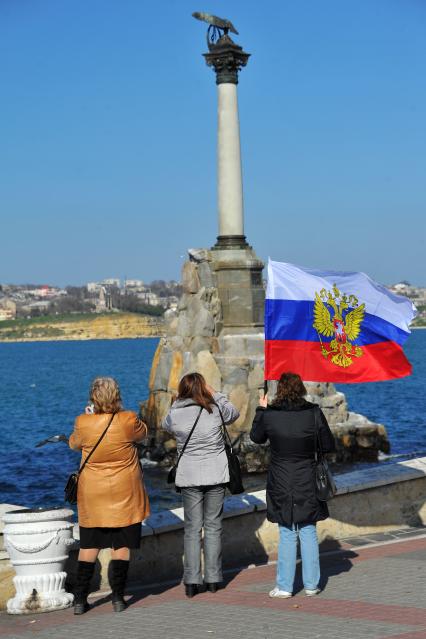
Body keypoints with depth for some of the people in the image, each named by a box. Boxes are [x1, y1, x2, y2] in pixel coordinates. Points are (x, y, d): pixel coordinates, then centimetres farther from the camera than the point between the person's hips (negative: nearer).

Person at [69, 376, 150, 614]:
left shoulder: (83, 423, -11)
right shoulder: (128, 420, -14)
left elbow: (74, 444, 10)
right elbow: (143, 433, 9)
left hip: (92, 494, 1)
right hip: (124, 494, -1)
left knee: (89, 545, 9)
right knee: (122, 545, 7)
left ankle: (80, 599, 9)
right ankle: (118, 597, 7)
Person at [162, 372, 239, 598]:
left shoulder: (175, 413, -6)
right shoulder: (215, 409, -6)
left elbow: (166, 425, 17)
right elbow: (234, 413, 15)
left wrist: (177, 402, 15)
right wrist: (215, 394, 20)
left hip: (189, 476, 0)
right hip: (215, 475, 0)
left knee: (192, 528, 5)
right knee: (213, 526, 8)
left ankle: (191, 581, 1)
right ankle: (213, 579, 9)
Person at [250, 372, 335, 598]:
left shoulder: (269, 415, -10)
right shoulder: (314, 413, -9)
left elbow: (256, 437, 9)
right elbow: (329, 445, -3)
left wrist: (260, 410, 20)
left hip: (281, 485, 0)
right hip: (308, 485, 1)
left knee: (287, 535, 7)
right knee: (308, 533, 10)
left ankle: (284, 586, 9)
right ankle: (311, 584, 14)